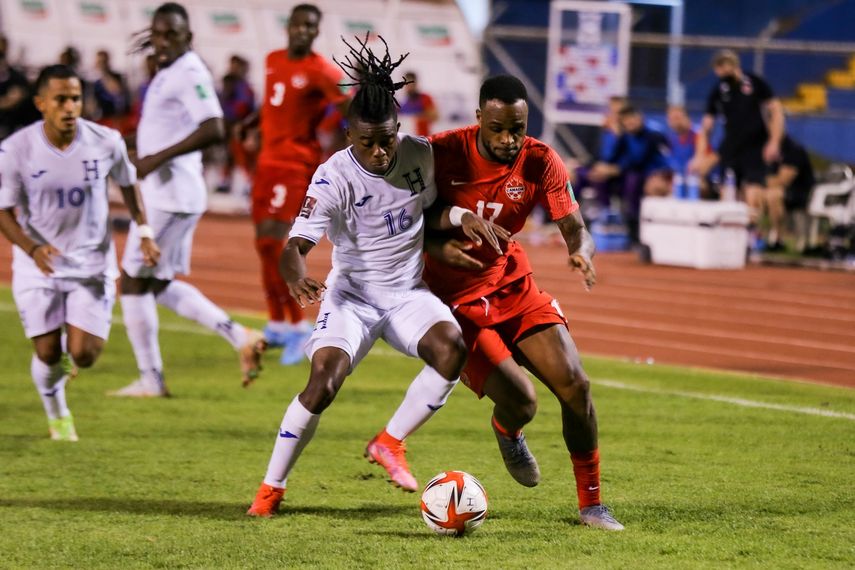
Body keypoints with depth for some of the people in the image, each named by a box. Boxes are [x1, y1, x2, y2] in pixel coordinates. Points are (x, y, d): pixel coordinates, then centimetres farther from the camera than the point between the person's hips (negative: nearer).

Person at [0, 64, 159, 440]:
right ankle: (57, 417, 31)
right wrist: (33, 249, -25)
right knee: (47, 353, 1)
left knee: (83, 355, -7)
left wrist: (144, 232, 3)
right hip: (39, 264, -1)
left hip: (92, 263, 1)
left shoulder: (106, 143, -11)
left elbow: (127, 184, 10)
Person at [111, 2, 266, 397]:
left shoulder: (190, 74, -16)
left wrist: (157, 158, -26)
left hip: (169, 196, -10)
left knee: (134, 282, -3)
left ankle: (150, 379, 4)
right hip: (162, 193, 10)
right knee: (160, 284, 16)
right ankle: (239, 337, 13)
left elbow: (212, 129, -28)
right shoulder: (169, 73, 14)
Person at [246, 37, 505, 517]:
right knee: (324, 381, -25)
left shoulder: (421, 154, -5)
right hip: (351, 292, -4)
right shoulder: (334, 177, -20)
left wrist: (460, 217, -7)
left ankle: (390, 443, -8)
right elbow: (297, 245, -28)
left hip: (408, 293, 4)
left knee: (451, 346, -27)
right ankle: (272, 487, -7)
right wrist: (297, 277, -51)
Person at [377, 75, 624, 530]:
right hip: (453, 300, -4)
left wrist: (582, 251, -36)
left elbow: (575, 228, -12)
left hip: (513, 287, 4)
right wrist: (438, 245, -31)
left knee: (575, 385, -10)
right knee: (520, 402, -19)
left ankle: (591, 503, 7)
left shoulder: (540, 163, -9)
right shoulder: (443, 153, -17)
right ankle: (507, 431, 23)